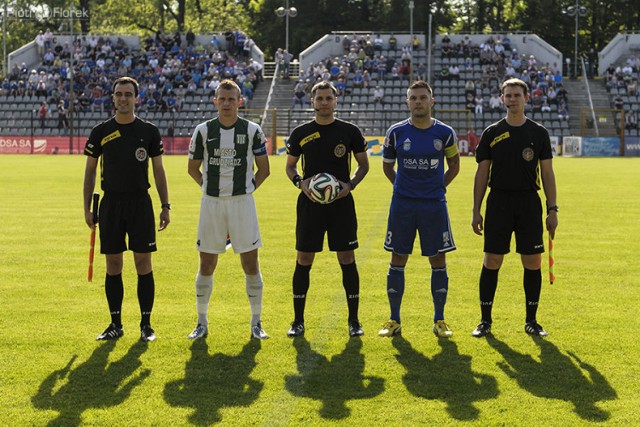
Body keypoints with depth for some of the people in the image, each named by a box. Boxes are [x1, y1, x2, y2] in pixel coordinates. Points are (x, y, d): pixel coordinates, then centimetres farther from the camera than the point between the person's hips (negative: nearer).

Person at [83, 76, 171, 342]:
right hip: (111, 204, 1)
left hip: (140, 203, -1)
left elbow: (159, 171, 6)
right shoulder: (101, 132, 4)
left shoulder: (149, 131, 2)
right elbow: (90, 172, 8)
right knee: (113, 265, 4)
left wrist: (165, 206, 1)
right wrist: (87, 208, 3)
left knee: (143, 264, -1)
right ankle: (115, 324, 13)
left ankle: (146, 324, 7)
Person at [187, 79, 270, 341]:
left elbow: (263, 169, 8)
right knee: (206, 265, 4)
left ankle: (256, 322, 12)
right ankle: (202, 323, 16)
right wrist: (211, 189, 8)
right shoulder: (203, 130, 1)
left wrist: (247, 190, 4)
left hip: (242, 202, -1)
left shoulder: (252, 131, -1)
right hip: (211, 203, 1)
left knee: (251, 264, 0)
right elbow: (193, 168, 12)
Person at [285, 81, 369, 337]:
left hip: (341, 203, -1)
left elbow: (363, 164, 10)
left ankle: (354, 320, 10)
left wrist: (350, 184, -7)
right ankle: (298, 321, 12)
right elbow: (290, 165, 14)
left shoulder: (350, 131, 2)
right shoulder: (300, 133, 4)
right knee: (303, 260, 2)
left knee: (347, 260, 0)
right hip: (310, 203, 1)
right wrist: (300, 182, -6)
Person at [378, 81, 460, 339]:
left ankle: (439, 321, 13)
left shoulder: (445, 133, 0)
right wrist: (402, 185, 8)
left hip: (434, 204, 0)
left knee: (438, 262, 2)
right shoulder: (396, 132, 0)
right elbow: (387, 166, 15)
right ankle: (394, 320, 13)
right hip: (402, 204, 0)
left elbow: (454, 166, 15)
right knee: (398, 260, 3)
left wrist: (437, 187, 8)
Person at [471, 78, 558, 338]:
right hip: (498, 202, 0)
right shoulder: (492, 133, 5)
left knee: (532, 263, 1)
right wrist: (476, 211, 1)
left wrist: (552, 209, 1)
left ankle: (531, 321, 13)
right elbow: (482, 173, 6)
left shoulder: (539, 133, 6)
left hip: (530, 204, 0)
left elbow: (547, 173, 7)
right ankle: (485, 321, 9)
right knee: (492, 261, -1)